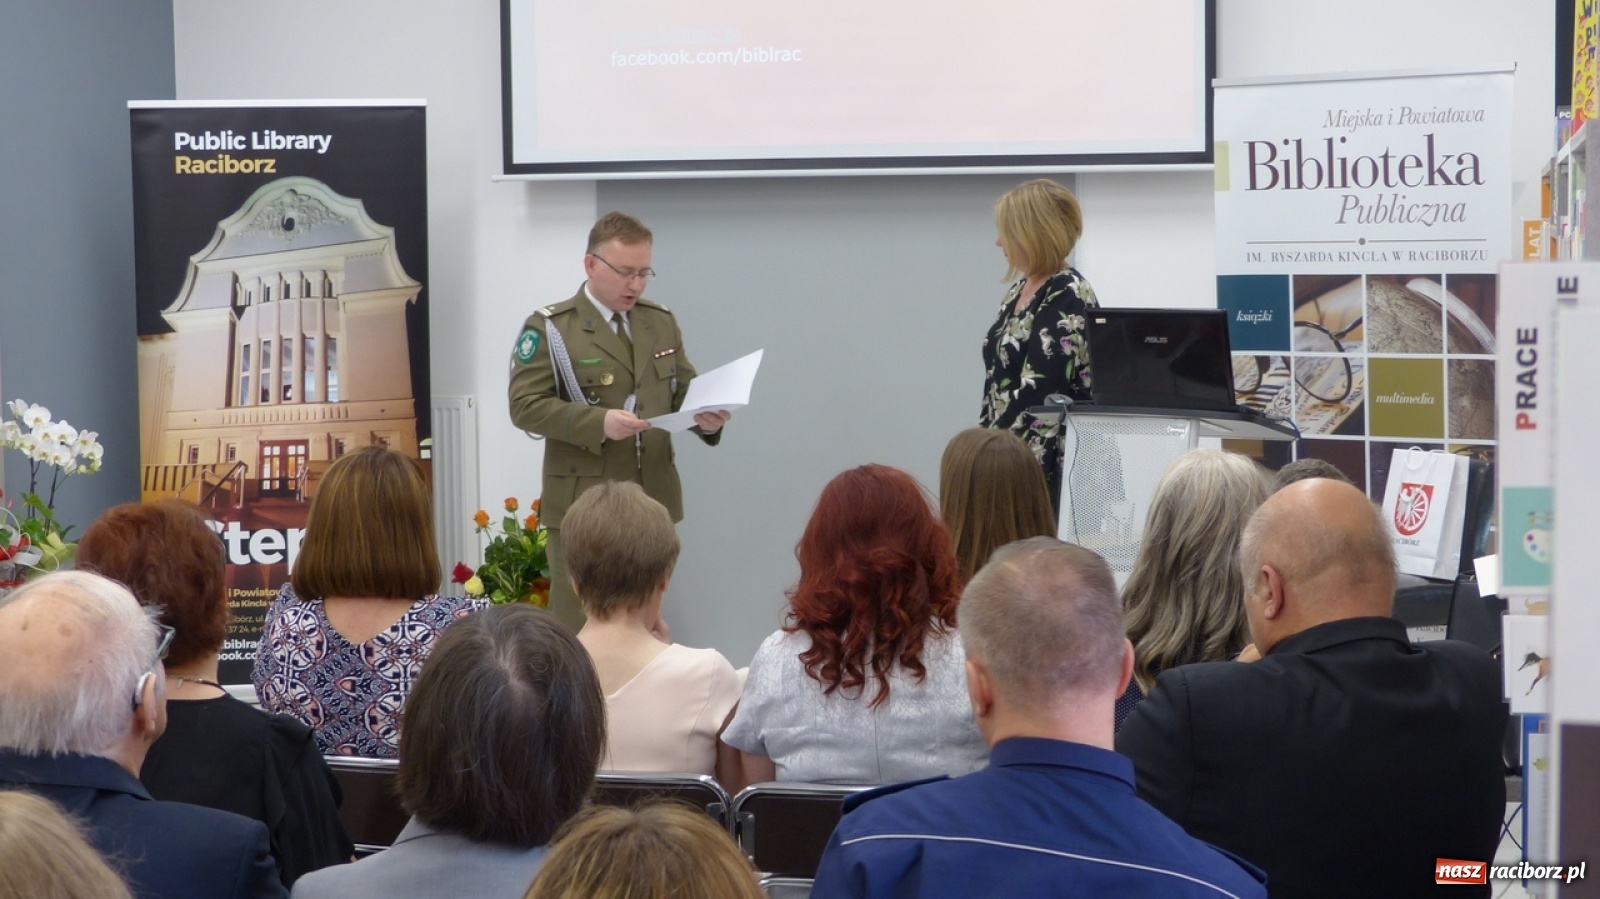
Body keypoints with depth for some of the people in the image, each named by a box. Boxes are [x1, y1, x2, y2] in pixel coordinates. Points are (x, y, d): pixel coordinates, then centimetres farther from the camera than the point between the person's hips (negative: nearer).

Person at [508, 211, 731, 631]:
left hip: (653, 500, 5)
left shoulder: (662, 321, 13)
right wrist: (598, 422, -25)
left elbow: (683, 392, 15)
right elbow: (525, 405, -12)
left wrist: (707, 416, -9)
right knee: (579, 627, -1)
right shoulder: (549, 328, -5)